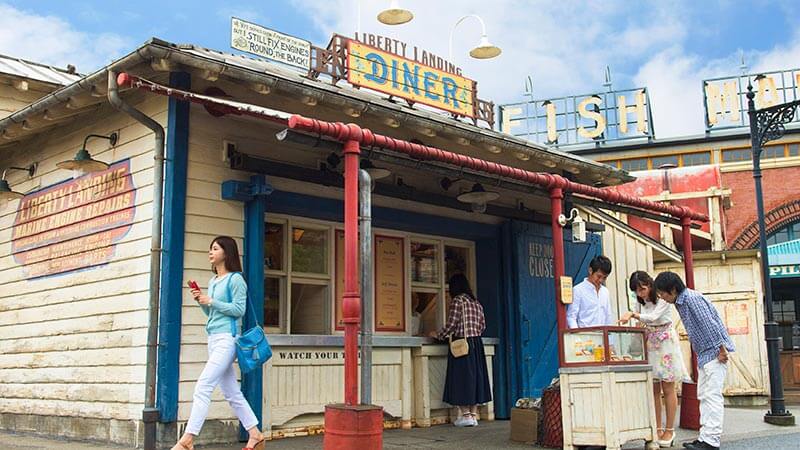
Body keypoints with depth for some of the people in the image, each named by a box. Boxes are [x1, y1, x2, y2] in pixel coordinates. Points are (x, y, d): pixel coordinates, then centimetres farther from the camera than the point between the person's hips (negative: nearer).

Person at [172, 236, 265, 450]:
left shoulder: (235, 279, -5)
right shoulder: (213, 281, 18)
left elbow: (239, 309, -12)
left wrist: (211, 301, -12)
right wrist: (201, 301, 5)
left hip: (226, 338, -9)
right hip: (213, 338, 9)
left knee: (203, 386, -15)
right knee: (231, 392, 10)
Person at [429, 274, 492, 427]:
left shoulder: (457, 301, -10)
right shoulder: (475, 302, 12)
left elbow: (451, 325, -13)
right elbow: (482, 325, 14)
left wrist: (438, 335, 2)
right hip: (477, 344, 7)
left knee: (461, 378, -1)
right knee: (475, 377, 9)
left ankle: (466, 415, -1)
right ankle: (474, 415, 11)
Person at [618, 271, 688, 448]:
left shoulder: (663, 298, -16)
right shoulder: (640, 302, 4)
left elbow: (653, 317, -29)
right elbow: (640, 323, 7)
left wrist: (632, 314, -40)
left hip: (666, 343, -6)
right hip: (650, 345, 6)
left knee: (668, 388, -1)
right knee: (654, 389, 5)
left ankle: (669, 430, 6)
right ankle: (658, 429, 11)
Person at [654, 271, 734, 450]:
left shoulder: (692, 298, -19)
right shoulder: (680, 302, 12)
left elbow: (709, 324, -22)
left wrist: (721, 349, -21)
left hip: (714, 352, -11)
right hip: (704, 354, 11)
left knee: (712, 396, -9)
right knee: (703, 396, 10)